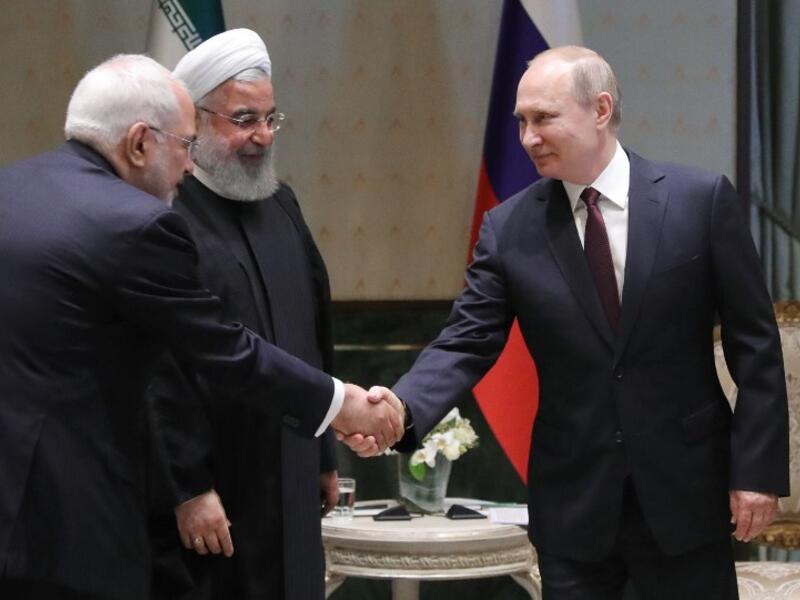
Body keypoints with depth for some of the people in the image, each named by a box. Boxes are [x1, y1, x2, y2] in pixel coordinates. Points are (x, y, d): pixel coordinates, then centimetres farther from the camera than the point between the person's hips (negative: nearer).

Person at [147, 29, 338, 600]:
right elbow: (157, 369, -18)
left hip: (291, 484, 8)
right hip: (207, 492, -7)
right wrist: (190, 488, -18)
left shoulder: (281, 204, 11)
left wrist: (324, 453, 18)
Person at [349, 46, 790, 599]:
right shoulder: (509, 227, -1)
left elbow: (755, 342, -4)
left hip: (686, 490, -1)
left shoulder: (701, 199, -6)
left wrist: (758, 468, -7)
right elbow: (467, 343, -5)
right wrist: (402, 408, -25)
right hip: (571, 502, 2)